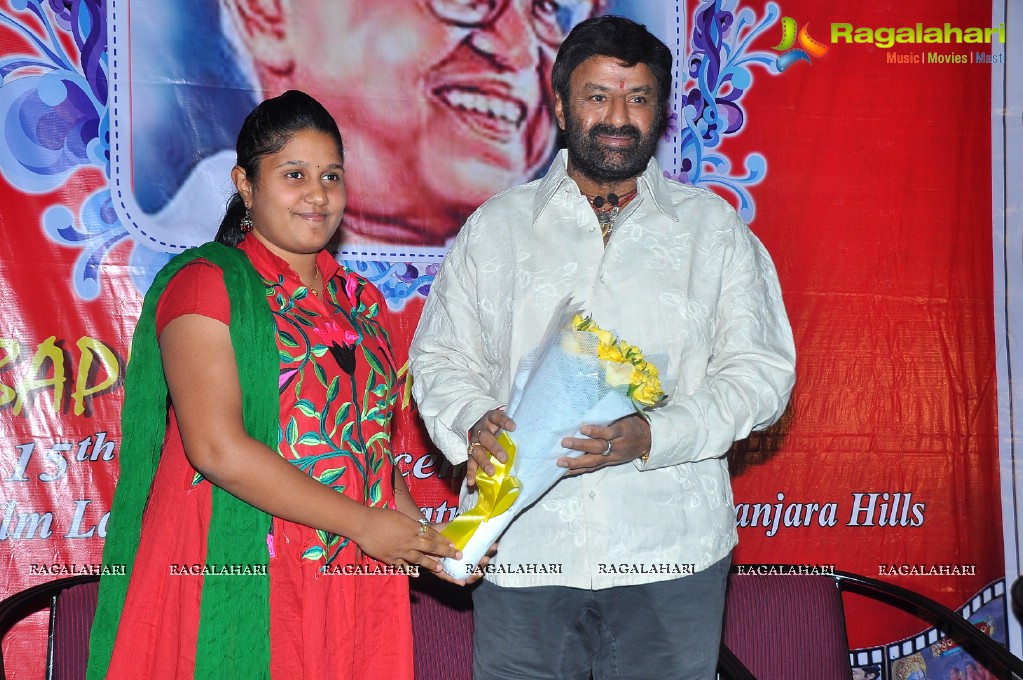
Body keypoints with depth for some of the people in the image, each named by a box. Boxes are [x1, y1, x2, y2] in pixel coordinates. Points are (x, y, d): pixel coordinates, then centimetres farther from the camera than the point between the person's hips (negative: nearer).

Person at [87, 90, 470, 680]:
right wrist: (363, 523, -14)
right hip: (239, 582, -5)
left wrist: (424, 536, 2)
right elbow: (217, 447, -16)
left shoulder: (361, 301, 13)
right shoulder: (205, 284, -6)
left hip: (354, 584, 6)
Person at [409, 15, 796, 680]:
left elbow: (760, 370, 1)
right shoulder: (495, 226, 10)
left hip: (669, 550, 0)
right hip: (522, 547, 1)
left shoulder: (714, 229, 7)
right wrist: (474, 424, -11)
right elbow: (441, 357, 12)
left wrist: (652, 436, -15)